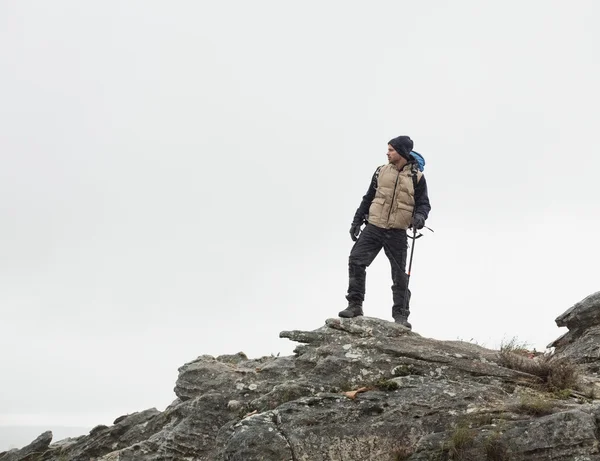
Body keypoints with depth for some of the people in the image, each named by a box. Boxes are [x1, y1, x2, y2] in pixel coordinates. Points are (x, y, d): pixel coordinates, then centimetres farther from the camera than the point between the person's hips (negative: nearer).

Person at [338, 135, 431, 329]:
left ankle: (400, 314, 12)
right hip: (373, 228, 2)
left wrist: (419, 216, -21)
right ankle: (355, 305, -3)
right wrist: (357, 221, 10)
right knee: (356, 260, -11)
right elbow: (368, 198, 13)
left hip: (397, 233, -2)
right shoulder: (381, 171, 7)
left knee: (400, 275, 2)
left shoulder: (417, 177, 0)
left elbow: (423, 203, 1)